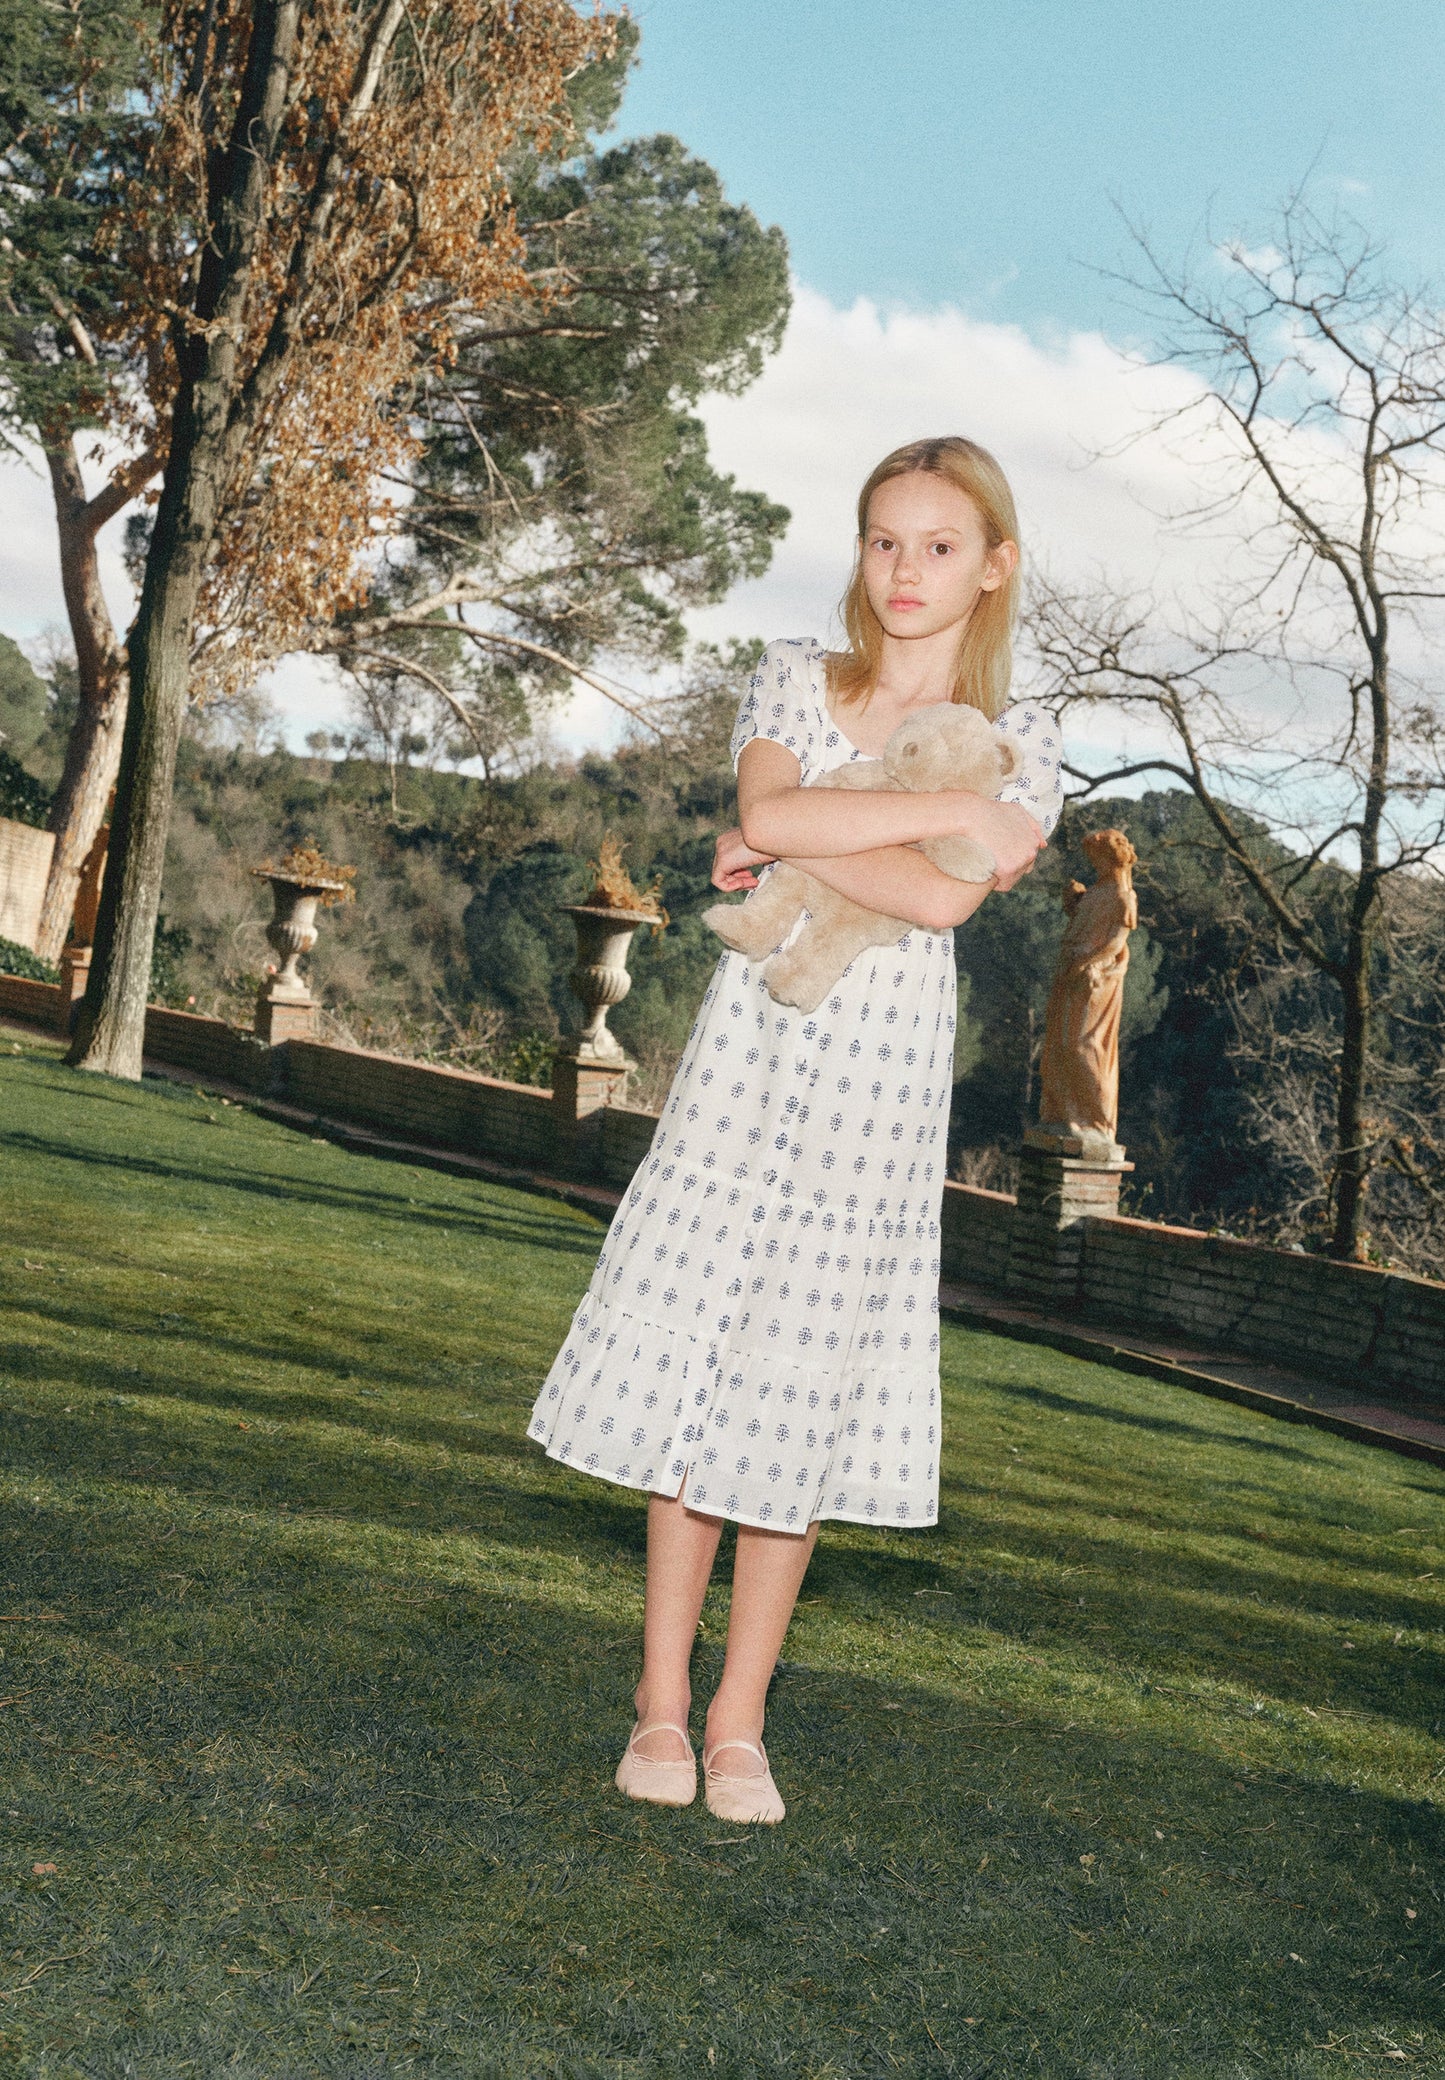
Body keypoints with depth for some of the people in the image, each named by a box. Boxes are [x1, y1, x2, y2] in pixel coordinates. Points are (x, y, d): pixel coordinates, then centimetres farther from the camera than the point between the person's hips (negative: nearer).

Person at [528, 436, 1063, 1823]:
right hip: (752, 1047, 1)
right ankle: (660, 1704, 15)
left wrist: (784, 847, -10)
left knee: (804, 1386, 3)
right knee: (693, 1356, 1)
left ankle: (738, 1719, 16)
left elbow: (942, 901, -12)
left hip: (882, 1078, 0)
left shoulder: (1017, 745, 5)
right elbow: (766, 812, -13)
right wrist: (955, 809, -11)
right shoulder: (794, 680, 8)